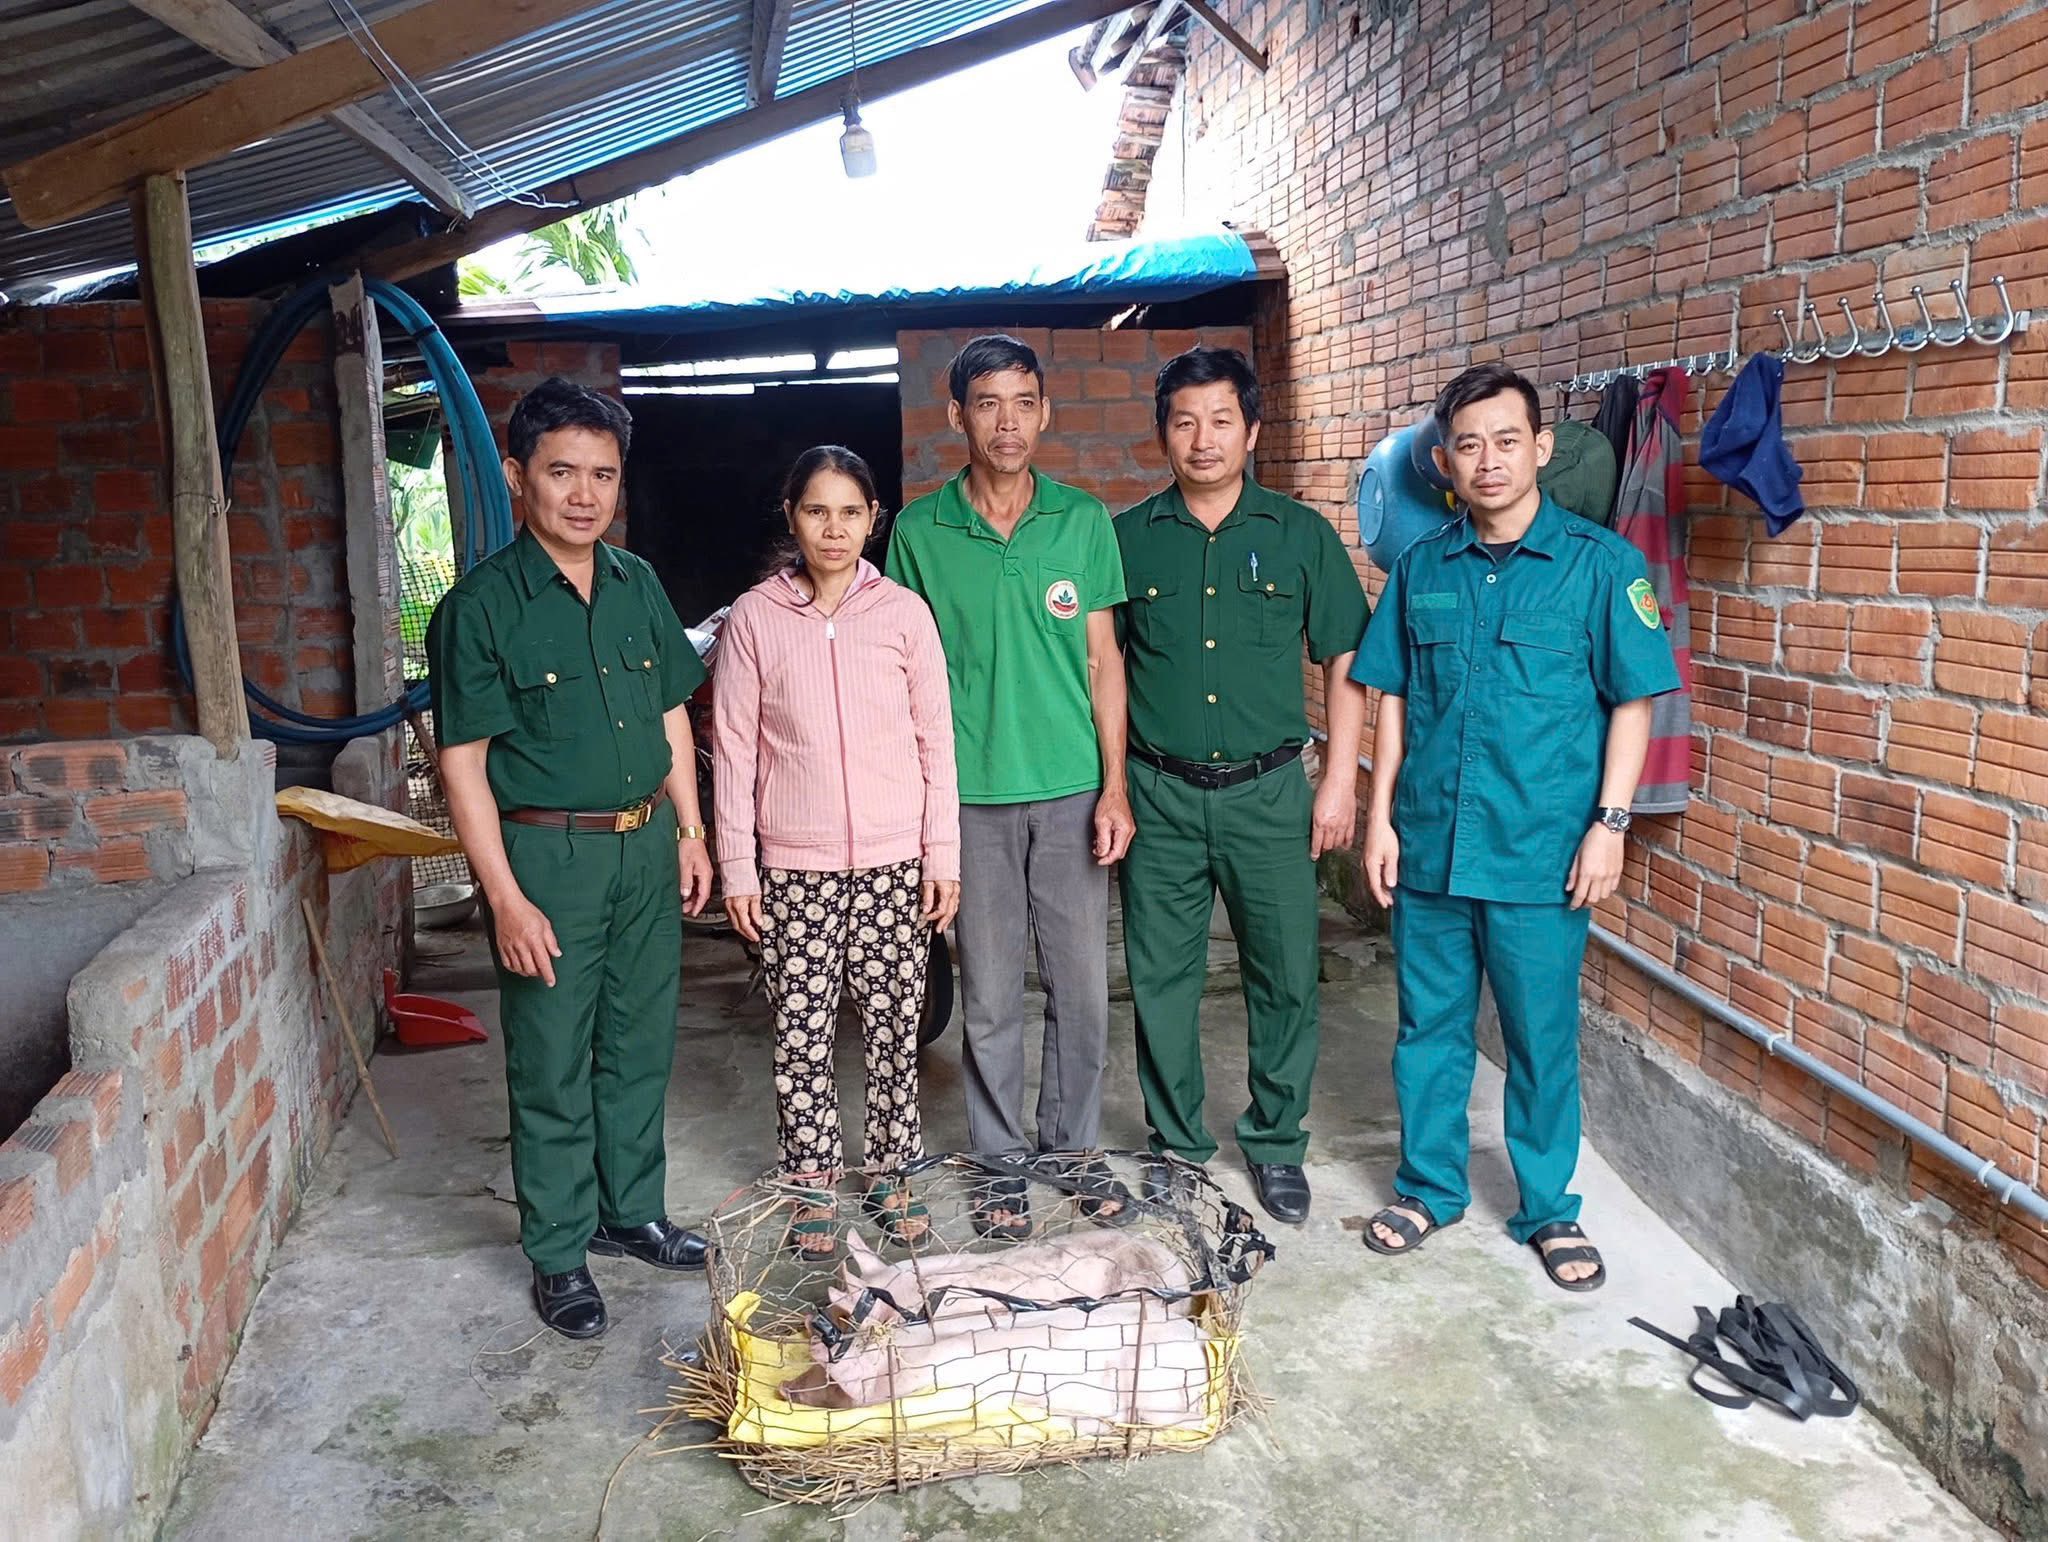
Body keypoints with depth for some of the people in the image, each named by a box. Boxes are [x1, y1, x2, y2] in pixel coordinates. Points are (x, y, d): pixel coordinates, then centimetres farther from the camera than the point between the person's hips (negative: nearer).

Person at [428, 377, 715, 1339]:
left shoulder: (638, 586, 6)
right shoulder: (481, 605, -11)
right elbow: (463, 763, -12)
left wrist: (690, 832, 9)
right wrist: (507, 900, -17)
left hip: (644, 846, 6)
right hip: (547, 856, -5)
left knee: (639, 1046, 16)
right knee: (552, 1067, 5)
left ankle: (632, 1214, 34)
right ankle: (558, 1254, 21)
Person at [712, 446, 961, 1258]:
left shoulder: (904, 612, 1)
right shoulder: (755, 618, -1)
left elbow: (936, 740, 3)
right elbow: (733, 748, 1)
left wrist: (944, 855, 1)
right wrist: (737, 869, -2)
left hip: (895, 860, 1)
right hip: (794, 865, -1)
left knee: (894, 1022, 8)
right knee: (801, 1031, 4)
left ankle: (889, 1173, 26)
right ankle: (811, 1185, 22)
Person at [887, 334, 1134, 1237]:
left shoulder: (1084, 520, 3)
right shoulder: (920, 531, 0)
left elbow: (1103, 661, 4)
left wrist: (1115, 787, -1)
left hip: (1071, 789, 1)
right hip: (971, 796, -1)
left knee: (1082, 985, 8)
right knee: (990, 996, 8)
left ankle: (1073, 1146, 27)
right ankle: (1001, 1161, 25)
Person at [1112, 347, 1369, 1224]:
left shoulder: (1301, 536, 2)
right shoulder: (1128, 538, 3)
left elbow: (1344, 662, 4)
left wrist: (1340, 781, -1)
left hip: (1269, 791, 0)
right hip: (1159, 793, 1)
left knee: (1285, 976, 7)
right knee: (1161, 978, 8)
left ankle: (1276, 1143, 26)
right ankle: (1177, 1144, 25)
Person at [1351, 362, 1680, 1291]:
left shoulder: (1598, 562, -4)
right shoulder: (1421, 569, 5)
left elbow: (1633, 700, -3)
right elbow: (1393, 700, 9)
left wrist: (1609, 822, -9)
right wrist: (1380, 816, 5)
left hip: (1542, 855, -3)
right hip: (1429, 847, 3)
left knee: (1543, 1038, 8)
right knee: (1430, 1027, 14)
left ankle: (1549, 1209, 27)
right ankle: (1430, 1188, 31)